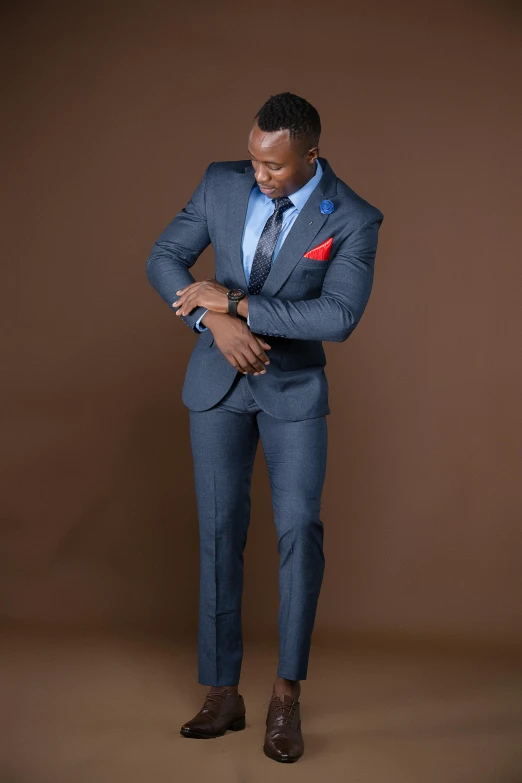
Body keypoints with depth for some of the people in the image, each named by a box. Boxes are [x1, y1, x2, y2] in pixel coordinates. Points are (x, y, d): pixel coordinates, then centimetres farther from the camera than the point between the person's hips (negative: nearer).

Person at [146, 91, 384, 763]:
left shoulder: (354, 219, -15)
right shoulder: (222, 183, -6)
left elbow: (340, 317, -26)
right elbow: (164, 261, -2)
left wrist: (235, 302, -25)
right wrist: (215, 322, -19)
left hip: (294, 386, -2)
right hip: (218, 380, 2)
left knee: (300, 528, -13)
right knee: (219, 533, 1)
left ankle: (287, 695, 2)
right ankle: (223, 695, 10)